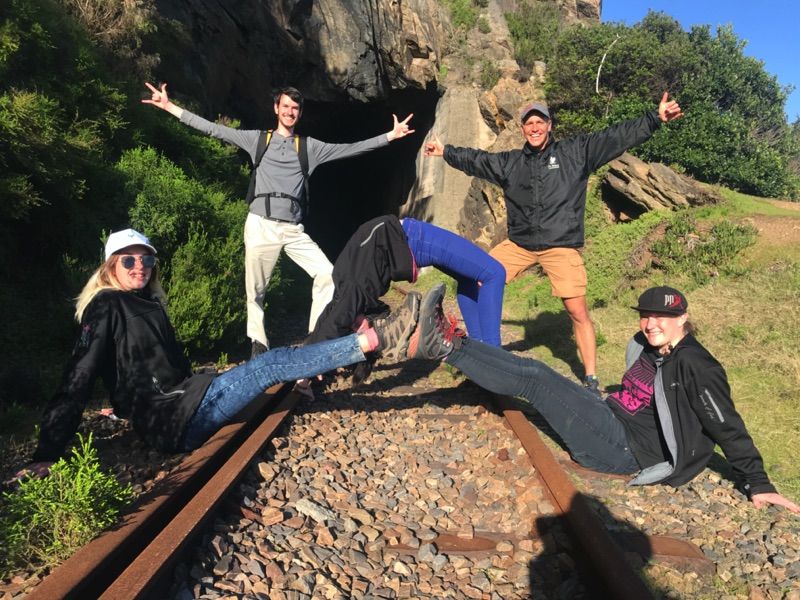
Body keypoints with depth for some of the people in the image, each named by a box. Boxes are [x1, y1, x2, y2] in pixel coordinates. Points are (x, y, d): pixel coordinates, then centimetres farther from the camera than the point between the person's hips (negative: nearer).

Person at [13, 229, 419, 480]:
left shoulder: (148, 304, 18)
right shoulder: (105, 308, -7)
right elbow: (78, 379, -15)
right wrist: (47, 455, -19)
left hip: (182, 401, 10)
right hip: (169, 421, -10)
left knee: (270, 364, 2)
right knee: (271, 363, -17)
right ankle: (374, 340, -16)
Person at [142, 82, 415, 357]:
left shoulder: (309, 146, 14)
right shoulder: (257, 139, 11)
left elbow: (349, 149, 9)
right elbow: (213, 129, 8)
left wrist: (390, 135, 5)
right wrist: (169, 106, 4)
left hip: (294, 230, 1)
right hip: (261, 226, -1)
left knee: (327, 275, -11)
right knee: (256, 291, 3)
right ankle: (259, 344, 19)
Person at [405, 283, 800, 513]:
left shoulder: (696, 367, -15)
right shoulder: (646, 348, 9)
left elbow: (728, 427, -12)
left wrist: (757, 484, -12)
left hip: (624, 450, -8)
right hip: (609, 421, 8)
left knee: (534, 379, -18)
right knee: (533, 370, -4)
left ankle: (447, 346, -17)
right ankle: (445, 343, -7)